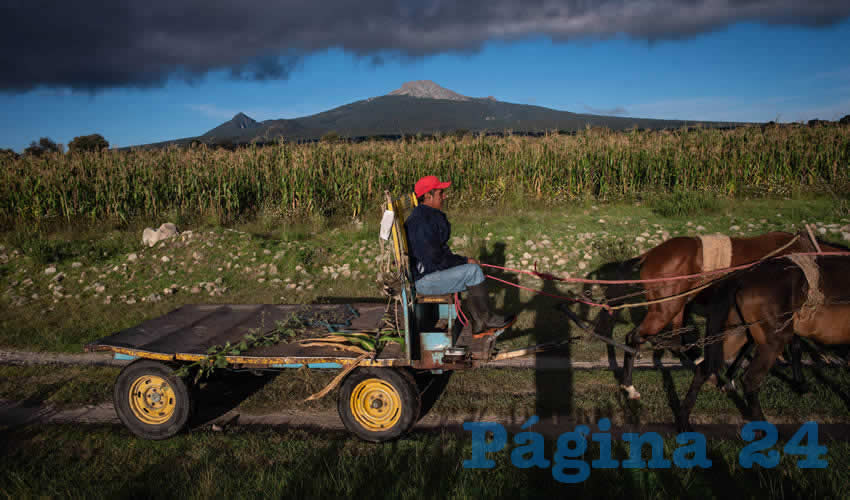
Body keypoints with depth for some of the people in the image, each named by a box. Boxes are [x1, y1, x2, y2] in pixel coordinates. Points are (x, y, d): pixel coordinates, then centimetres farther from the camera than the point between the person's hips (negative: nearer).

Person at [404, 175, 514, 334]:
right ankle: (486, 318, 0)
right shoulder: (421, 222, -22)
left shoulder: (431, 216, 11)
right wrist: (464, 261, -12)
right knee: (473, 271, -16)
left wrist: (460, 259, 5)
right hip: (424, 280, -11)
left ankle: (478, 325, 8)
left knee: (473, 275, 6)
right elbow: (435, 259, -23)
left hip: (430, 272, 11)